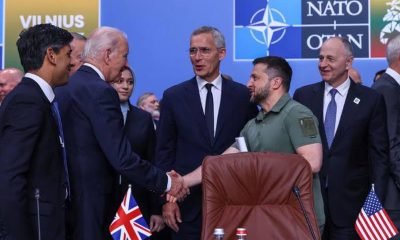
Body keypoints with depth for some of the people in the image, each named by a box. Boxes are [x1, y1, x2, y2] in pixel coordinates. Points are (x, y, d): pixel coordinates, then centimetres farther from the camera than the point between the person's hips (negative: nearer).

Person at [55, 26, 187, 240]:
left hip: (63, 198, 9)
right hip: (88, 205, -9)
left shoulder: (62, 88, 10)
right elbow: (122, 158, -20)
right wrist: (166, 182, -9)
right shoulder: (100, 92, -16)